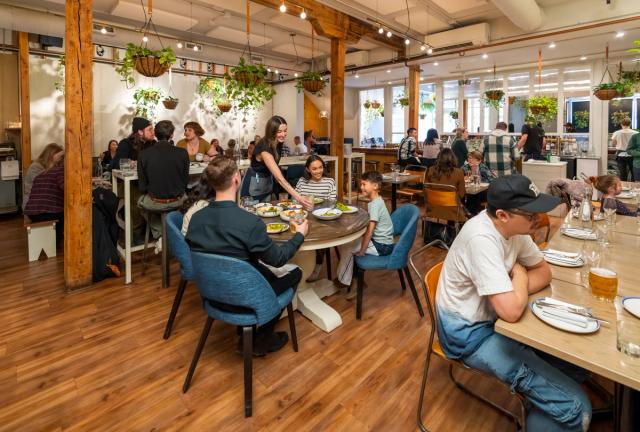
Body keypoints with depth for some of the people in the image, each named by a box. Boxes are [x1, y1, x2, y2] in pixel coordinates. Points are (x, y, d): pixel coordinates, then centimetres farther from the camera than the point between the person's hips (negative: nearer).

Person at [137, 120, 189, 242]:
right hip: (177, 201, 1)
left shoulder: (144, 154, -10)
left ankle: (160, 235, 24)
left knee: (140, 201, 33)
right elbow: (185, 182, -1)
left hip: (155, 203, 0)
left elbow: (142, 187, -5)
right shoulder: (182, 153, -10)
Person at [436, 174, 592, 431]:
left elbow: (544, 272, 7)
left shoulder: (512, 226, -4)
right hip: (470, 334, -8)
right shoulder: (481, 238, -31)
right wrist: (520, 277, -12)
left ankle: (541, 404, 29)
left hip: (493, 317, 8)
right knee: (575, 407, -12)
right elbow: (511, 312, -33)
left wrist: (514, 290, -13)